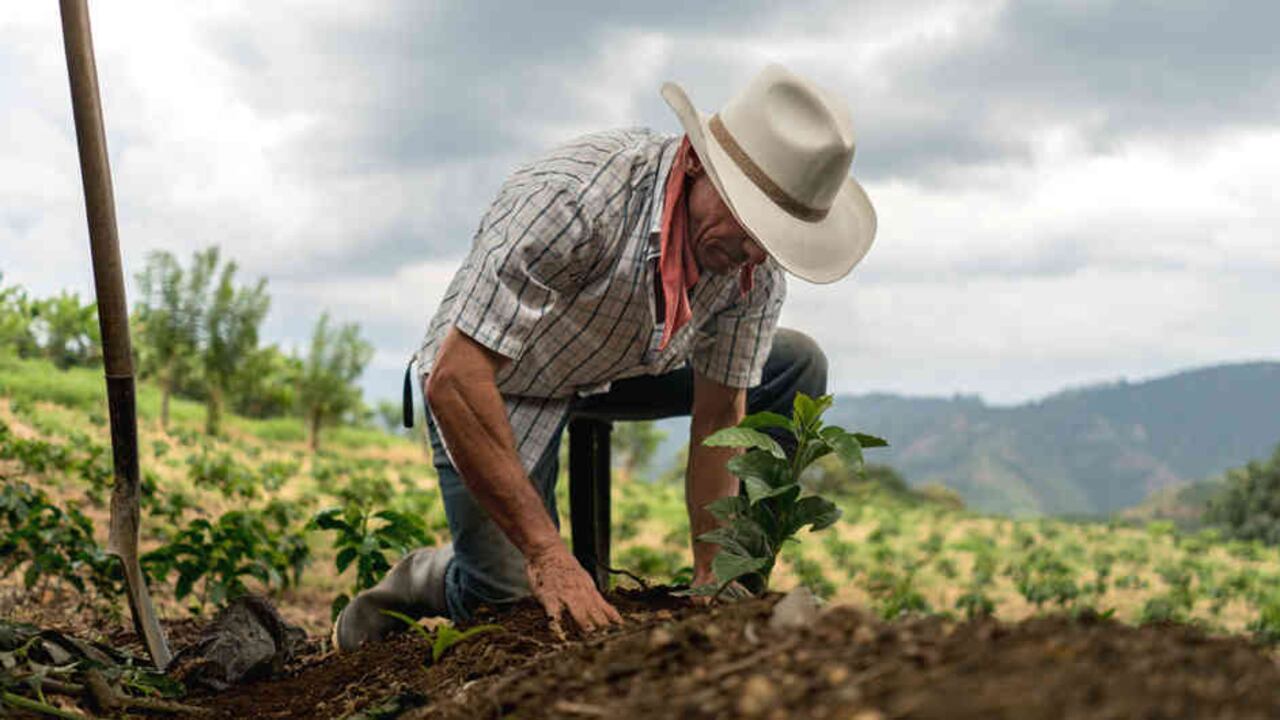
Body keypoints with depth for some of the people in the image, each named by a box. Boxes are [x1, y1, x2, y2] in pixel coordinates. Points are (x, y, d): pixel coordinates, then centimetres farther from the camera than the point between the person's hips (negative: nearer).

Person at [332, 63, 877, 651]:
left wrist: (712, 580, -15)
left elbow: (720, 417, -9)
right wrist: (547, 553, -41)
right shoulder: (574, 196, -39)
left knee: (795, 368, -6)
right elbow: (453, 382, -40)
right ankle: (425, 579, 16)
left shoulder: (758, 264, -19)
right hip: (494, 383, -5)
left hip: (620, 369, 6)